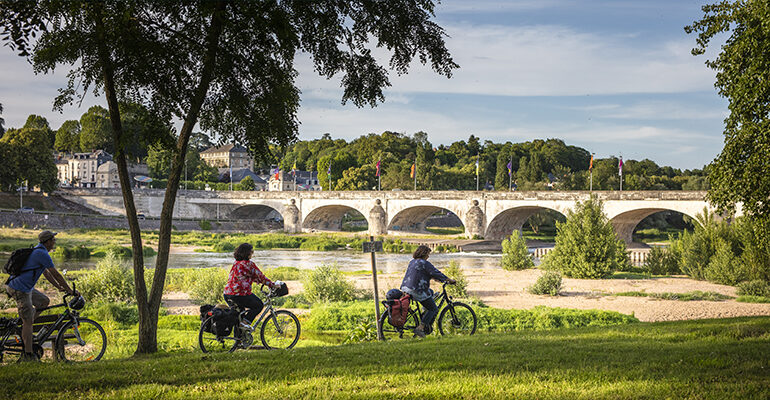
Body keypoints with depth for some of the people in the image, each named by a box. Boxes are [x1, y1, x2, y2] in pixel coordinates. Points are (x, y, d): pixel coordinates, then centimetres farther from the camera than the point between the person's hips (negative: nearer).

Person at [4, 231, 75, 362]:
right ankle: (28, 355, -6)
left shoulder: (37, 251, 16)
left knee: (44, 301, 18)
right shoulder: (42, 254, -16)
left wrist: (59, 287, 23)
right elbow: (56, 274, -13)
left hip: (25, 287, 10)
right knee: (28, 321, -8)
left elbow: (46, 273, 24)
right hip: (20, 289, -10)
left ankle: (23, 327, 16)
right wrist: (70, 290, -6)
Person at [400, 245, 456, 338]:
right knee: (434, 309, 3)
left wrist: (435, 278, 36)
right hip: (417, 291, -9)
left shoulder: (412, 262, 17)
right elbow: (436, 273, -11)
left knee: (430, 292, 31)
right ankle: (420, 328, -10)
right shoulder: (425, 263, -12)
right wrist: (450, 280, -1)